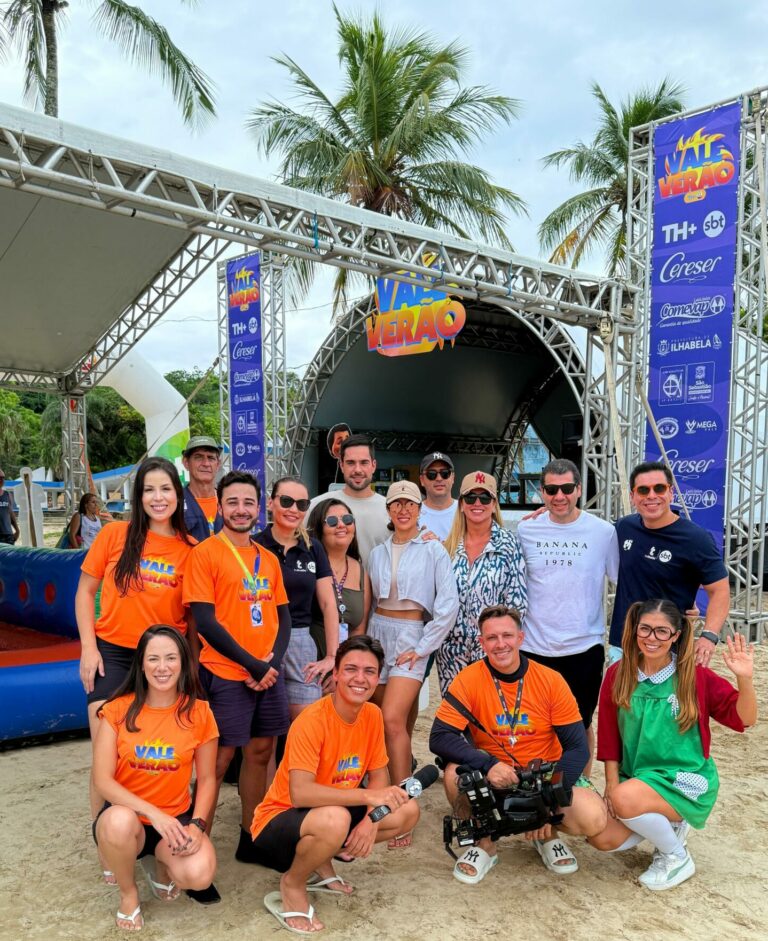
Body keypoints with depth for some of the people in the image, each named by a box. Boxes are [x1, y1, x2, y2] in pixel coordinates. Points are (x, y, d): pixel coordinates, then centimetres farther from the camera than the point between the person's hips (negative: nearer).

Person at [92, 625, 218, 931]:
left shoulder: (199, 713, -7)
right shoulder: (118, 710, -9)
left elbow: (207, 779, 1)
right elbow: (102, 780, -13)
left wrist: (197, 825, -16)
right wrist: (152, 813, -25)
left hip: (176, 819, 1)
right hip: (127, 816, -1)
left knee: (199, 874, -28)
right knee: (119, 822, -37)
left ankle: (163, 867, 11)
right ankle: (128, 893, -2)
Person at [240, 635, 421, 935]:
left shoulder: (372, 715, -6)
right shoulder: (312, 721, -27)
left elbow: (379, 776, 2)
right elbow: (300, 793, -35)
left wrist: (371, 820, -17)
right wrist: (369, 796, -38)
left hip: (335, 812, 7)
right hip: (280, 819, -7)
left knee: (408, 811, -5)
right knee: (335, 819, -38)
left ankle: (322, 862, 11)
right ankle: (292, 884, -5)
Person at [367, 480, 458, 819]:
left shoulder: (433, 550, -2)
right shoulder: (378, 553, 12)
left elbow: (448, 605, -8)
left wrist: (423, 647, -10)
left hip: (412, 636, -4)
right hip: (378, 634, 5)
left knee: (393, 720, -17)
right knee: (378, 723, 5)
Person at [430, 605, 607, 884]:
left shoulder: (551, 681, -11)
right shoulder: (469, 679, -13)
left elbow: (577, 747, -9)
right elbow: (439, 737, -19)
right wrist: (488, 765, -33)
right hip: (492, 777, 0)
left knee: (593, 819, -26)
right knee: (456, 771, -31)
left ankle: (547, 834, 11)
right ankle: (484, 843, -1)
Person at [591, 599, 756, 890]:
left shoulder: (695, 676, -11)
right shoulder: (618, 674, -3)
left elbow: (744, 718, -12)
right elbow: (608, 736, 2)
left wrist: (744, 678, -28)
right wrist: (612, 783, -4)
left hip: (685, 782, -4)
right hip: (635, 777, 5)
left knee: (625, 801, -31)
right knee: (602, 838, -12)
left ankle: (677, 858, -1)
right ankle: (667, 825, 16)